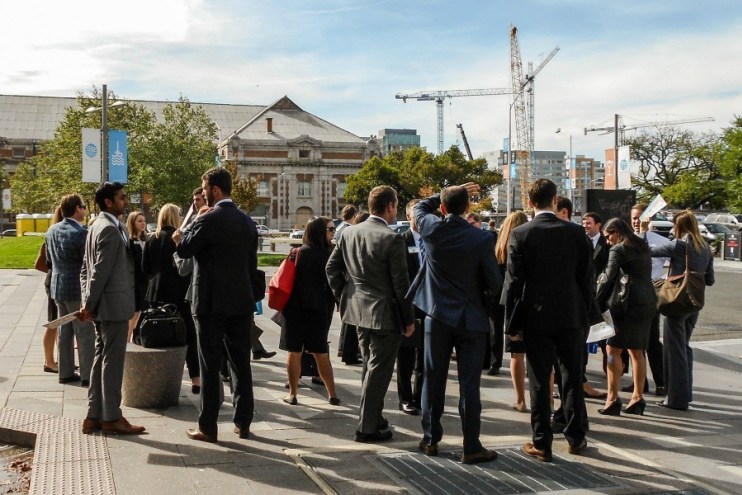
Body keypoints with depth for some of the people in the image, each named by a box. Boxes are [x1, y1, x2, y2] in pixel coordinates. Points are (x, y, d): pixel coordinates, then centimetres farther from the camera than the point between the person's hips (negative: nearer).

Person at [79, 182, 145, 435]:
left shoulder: (97, 227, 15)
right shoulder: (111, 229, -16)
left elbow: (86, 269, 16)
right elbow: (101, 270, -20)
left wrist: (87, 303, 12)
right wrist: (90, 305, -13)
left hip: (103, 307, 10)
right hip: (113, 305, -10)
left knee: (101, 359, 13)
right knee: (112, 362, -3)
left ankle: (94, 416, 18)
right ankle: (111, 417, 5)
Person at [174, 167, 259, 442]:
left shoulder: (209, 220, -13)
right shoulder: (248, 222, 8)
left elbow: (184, 250, -8)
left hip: (211, 303, -6)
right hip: (241, 303, 6)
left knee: (210, 367, 1)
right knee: (241, 364, 11)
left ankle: (208, 427, 6)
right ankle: (243, 422, 17)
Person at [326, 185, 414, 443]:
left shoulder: (348, 233, 3)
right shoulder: (392, 239, -17)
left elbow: (332, 267, 7)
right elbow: (400, 283, -15)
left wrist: (343, 298, 17)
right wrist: (409, 319, -7)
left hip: (358, 310, 7)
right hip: (385, 314, -7)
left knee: (369, 366, 21)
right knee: (378, 371, 2)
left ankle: (373, 418, 32)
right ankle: (367, 427, 9)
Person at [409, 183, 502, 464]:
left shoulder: (430, 228, -7)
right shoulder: (482, 239, -13)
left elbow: (420, 206, 17)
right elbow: (495, 283, -8)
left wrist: (450, 192, 15)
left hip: (437, 317, 2)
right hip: (471, 319, -2)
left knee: (434, 381, 12)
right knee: (469, 385, 2)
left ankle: (430, 440, 22)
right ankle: (471, 448, 8)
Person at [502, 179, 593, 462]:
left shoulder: (519, 235, -7)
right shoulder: (576, 233, -2)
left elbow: (513, 282, -7)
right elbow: (586, 278, 2)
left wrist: (513, 323, 0)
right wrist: (586, 314, 11)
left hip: (536, 318, -2)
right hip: (572, 316, 2)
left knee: (539, 381, 5)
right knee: (573, 378, 14)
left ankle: (542, 443, 10)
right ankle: (575, 437, 24)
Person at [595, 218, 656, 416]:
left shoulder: (618, 250, -6)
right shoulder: (643, 248, 18)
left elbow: (608, 278, -13)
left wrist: (596, 303, -6)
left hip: (628, 303, -8)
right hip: (648, 302, 8)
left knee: (613, 348, -5)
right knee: (636, 350, 13)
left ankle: (613, 398, -10)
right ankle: (637, 398, 16)